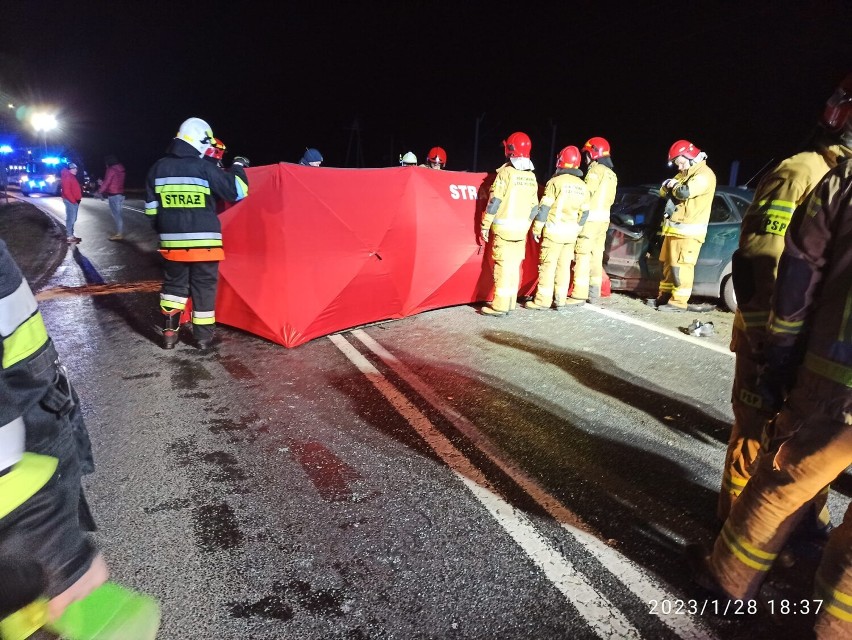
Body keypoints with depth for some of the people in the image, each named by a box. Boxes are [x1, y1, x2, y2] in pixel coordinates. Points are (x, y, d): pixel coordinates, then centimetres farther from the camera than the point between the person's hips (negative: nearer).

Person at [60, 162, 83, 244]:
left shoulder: (72, 177, 18)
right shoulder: (66, 177, -13)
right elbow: (66, 191, -19)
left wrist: (78, 198, 11)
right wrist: (74, 201, -18)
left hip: (74, 201, 10)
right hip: (70, 201, -10)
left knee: (73, 219, 14)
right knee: (71, 218, -8)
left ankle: (71, 235, 22)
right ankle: (70, 237, -6)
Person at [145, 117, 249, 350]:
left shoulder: (158, 168, 6)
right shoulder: (204, 168, -10)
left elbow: (151, 208, 10)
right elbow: (237, 192, -8)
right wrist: (238, 167, 8)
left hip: (172, 241, 4)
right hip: (203, 242, -4)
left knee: (173, 284, 17)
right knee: (204, 288, 6)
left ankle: (169, 332, 17)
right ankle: (204, 336, 12)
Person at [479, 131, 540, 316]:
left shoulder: (506, 172, -10)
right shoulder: (532, 177, 9)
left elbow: (495, 202, -12)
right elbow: (534, 206, 12)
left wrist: (485, 225, -6)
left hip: (504, 228, -6)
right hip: (521, 229, 6)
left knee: (503, 265, -5)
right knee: (514, 266, 10)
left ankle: (500, 306, -3)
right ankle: (510, 303, 16)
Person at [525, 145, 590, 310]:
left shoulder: (555, 182, -9)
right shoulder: (583, 186, 9)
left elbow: (544, 207, -11)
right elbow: (584, 213, 12)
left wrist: (536, 229, -5)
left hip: (554, 230, -6)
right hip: (571, 232, 6)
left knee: (548, 264, -2)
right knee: (564, 265, 10)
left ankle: (543, 300, -1)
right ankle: (560, 299, 13)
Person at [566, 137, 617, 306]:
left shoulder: (596, 169, -10)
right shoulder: (611, 174, 16)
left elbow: (586, 193, -16)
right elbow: (610, 199, 17)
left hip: (591, 218, -9)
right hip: (604, 219, 9)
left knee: (583, 255, -9)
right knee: (596, 255, 11)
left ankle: (579, 294, -11)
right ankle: (594, 292, 15)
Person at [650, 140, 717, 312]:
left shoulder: (705, 174, -10)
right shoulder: (683, 174, 21)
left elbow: (685, 192, -25)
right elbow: (663, 192, 20)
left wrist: (674, 186, -5)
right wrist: (668, 185, -3)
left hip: (688, 230, -9)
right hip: (674, 228, 9)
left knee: (680, 266, -11)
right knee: (668, 264, 12)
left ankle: (678, 302, -9)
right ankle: (665, 296, 21)